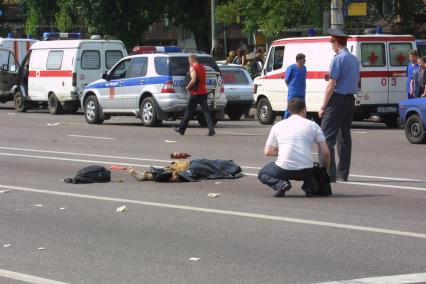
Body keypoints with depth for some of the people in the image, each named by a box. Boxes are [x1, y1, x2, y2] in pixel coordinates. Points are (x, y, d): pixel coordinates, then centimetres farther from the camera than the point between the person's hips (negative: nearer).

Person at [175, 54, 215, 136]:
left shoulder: (193, 68, -8)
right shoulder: (202, 68, 16)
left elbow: (193, 80, -20)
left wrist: (188, 87, -6)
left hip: (195, 93, -6)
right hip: (203, 92, 6)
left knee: (189, 111, 3)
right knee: (206, 111, 0)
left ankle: (181, 129, 12)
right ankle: (211, 130, -12)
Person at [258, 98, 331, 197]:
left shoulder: (277, 126, 12)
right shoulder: (312, 125, 9)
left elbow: (267, 151, 15)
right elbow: (325, 152, 5)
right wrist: (326, 169, 22)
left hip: (283, 170, -2)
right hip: (305, 171, 2)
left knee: (262, 173, 29)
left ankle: (280, 184, -3)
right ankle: (308, 186, 6)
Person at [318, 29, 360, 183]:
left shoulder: (338, 59, -12)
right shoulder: (354, 59, 14)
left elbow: (331, 85, -15)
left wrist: (323, 106, -12)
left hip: (338, 99, -9)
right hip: (351, 100, 9)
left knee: (327, 136, -8)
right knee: (345, 135, 12)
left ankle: (328, 174, -15)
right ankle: (343, 174, 14)